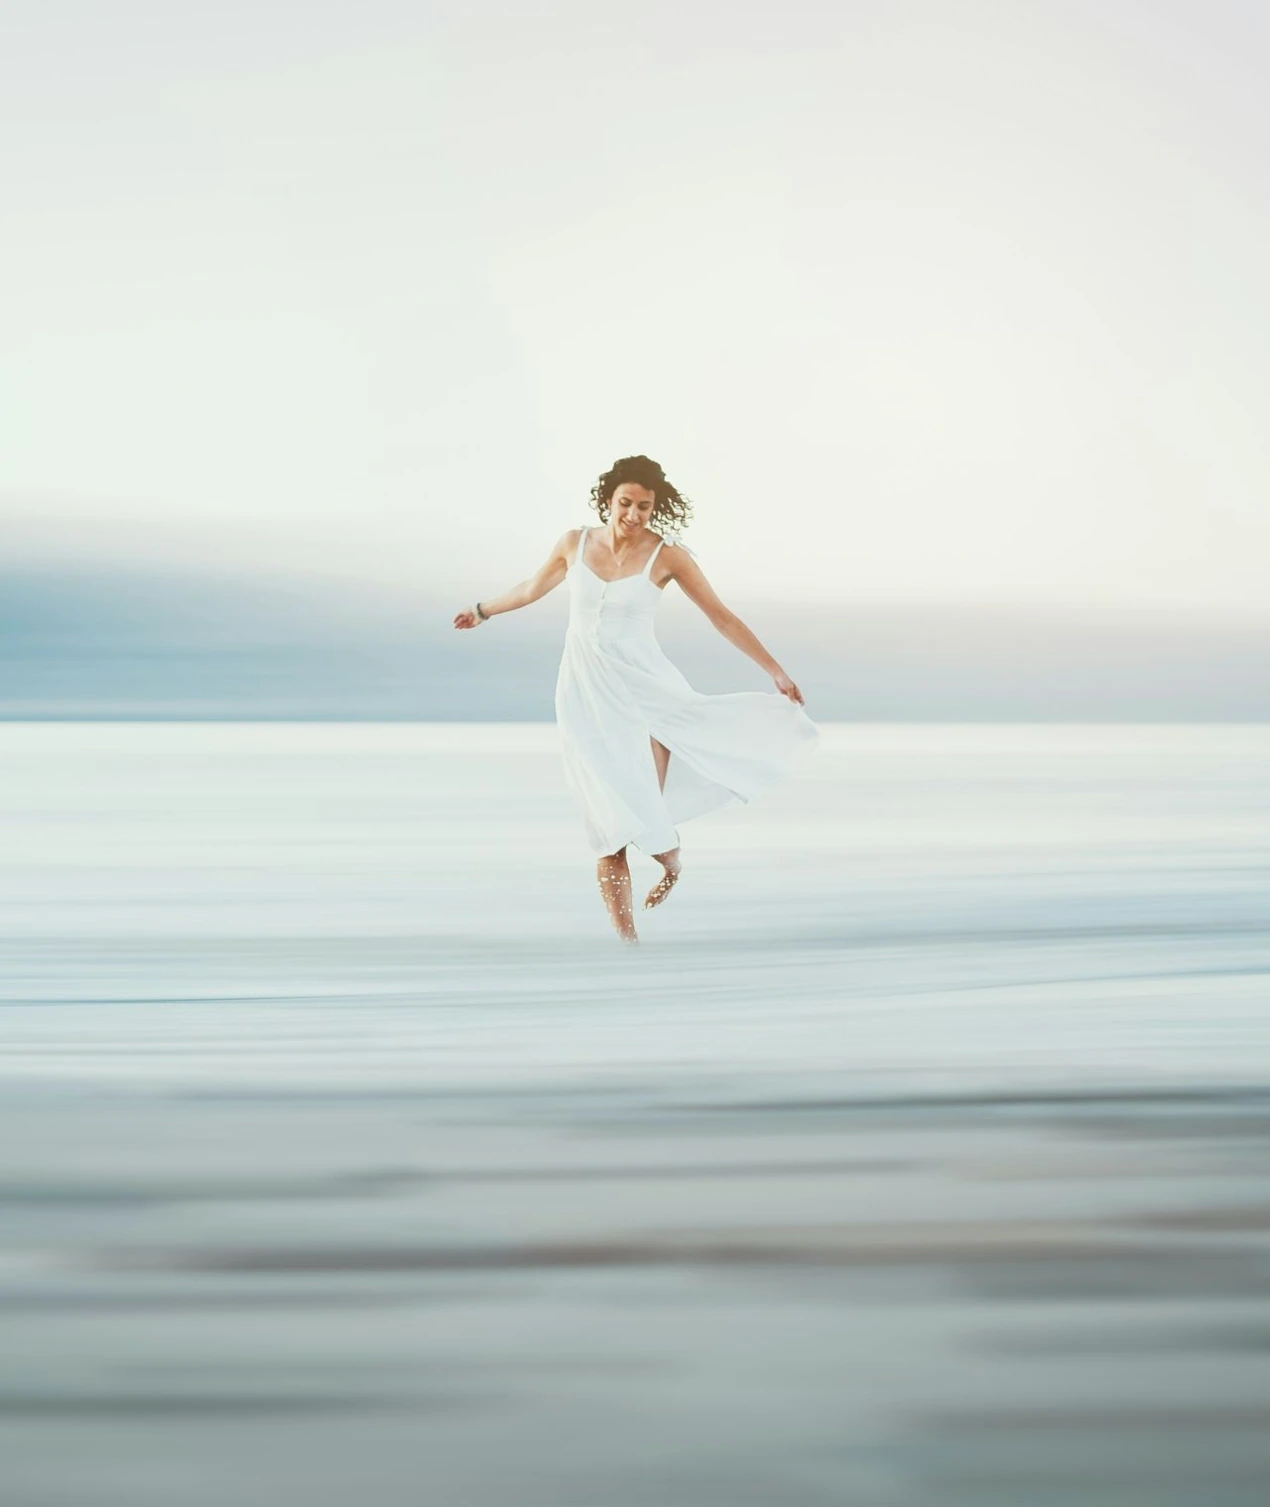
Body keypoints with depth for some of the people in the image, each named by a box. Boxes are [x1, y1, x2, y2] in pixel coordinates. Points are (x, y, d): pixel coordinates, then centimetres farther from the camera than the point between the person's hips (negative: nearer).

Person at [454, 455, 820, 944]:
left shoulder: (667, 555, -7)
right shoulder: (575, 543, 1)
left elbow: (722, 617, -3)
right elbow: (534, 587, 20)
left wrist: (776, 672, -4)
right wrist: (482, 610, 34)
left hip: (640, 683, -1)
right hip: (584, 691, 1)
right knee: (610, 824, -2)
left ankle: (668, 854, -8)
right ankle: (626, 938, 5)